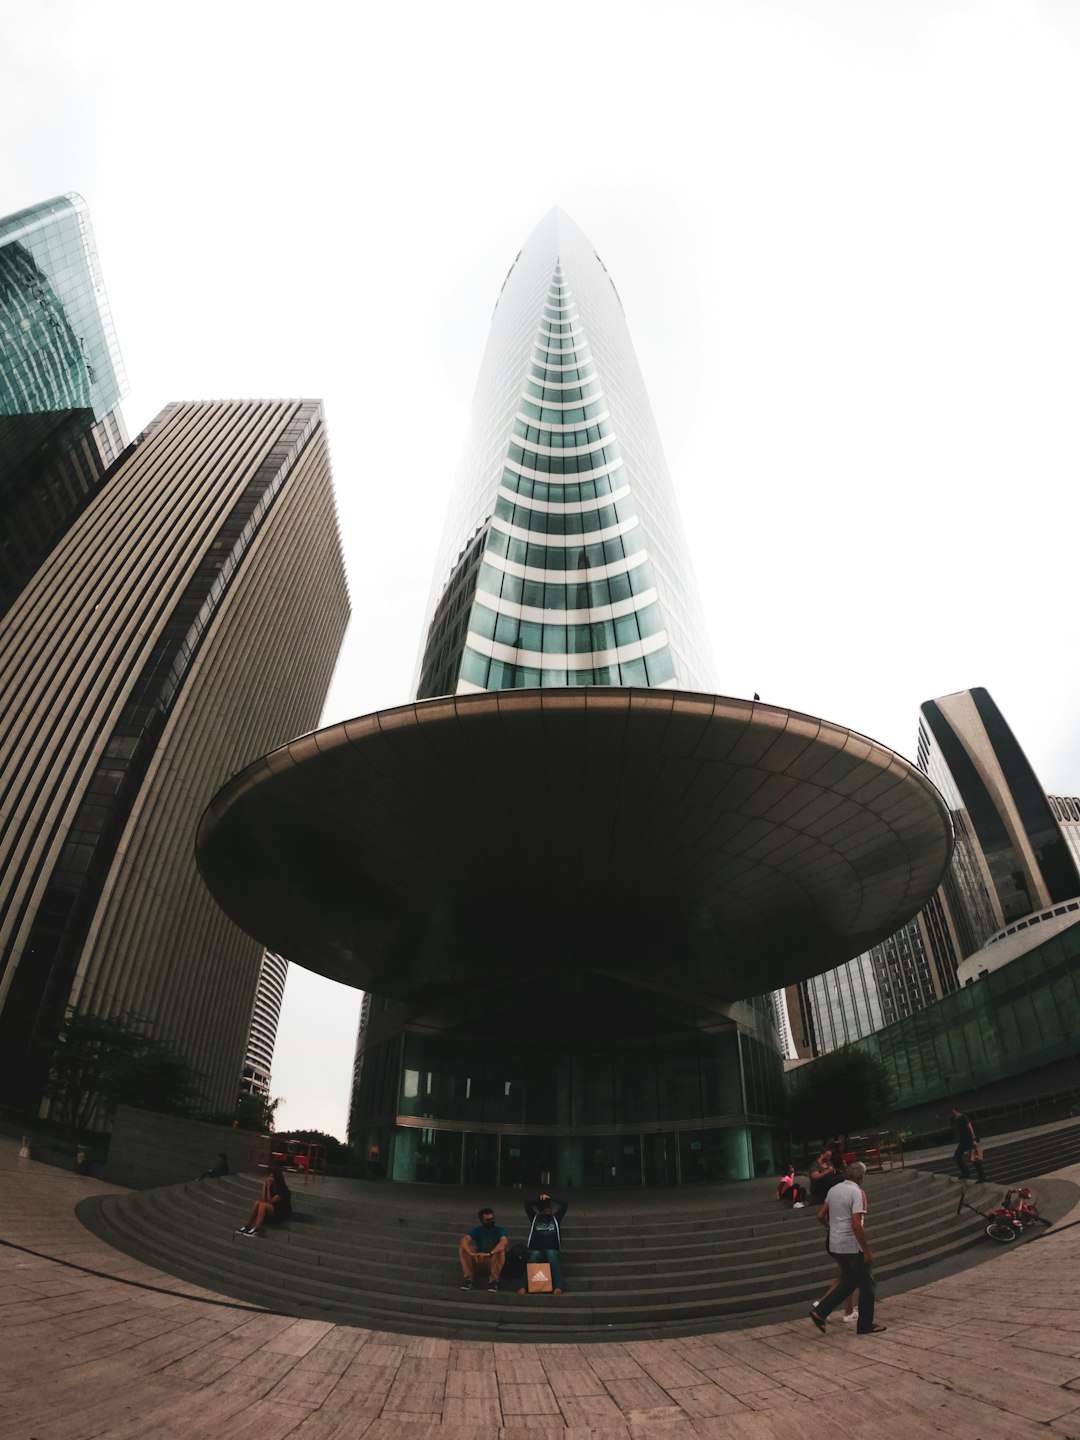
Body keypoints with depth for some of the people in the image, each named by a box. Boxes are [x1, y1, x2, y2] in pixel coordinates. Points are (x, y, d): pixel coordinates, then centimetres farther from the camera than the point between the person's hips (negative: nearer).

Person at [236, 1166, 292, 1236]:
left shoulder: (283, 1189, -16)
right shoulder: (271, 1186, 4)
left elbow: (270, 1201, -21)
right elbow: (263, 1199, -8)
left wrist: (268, 1186, -22)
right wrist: (264, 1185, -11)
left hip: (282, 1214, -7)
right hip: (271, 1213, 7)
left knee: (263, 1205, -28)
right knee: (257, 1202, -17)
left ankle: (255, 1230, -33)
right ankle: (246, 1227, -19)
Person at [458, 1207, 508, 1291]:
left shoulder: (499, 1230, -6)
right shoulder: (477, 1230, -1)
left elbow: (503, 1242, -30)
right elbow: (463, 1240, -20)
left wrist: (490, 1254, -44)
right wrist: (472, 1253, -40)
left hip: (494, 1263, -2)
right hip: (478, 1262, 2)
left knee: (501, 1250, -31)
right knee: (463, 1247, -17)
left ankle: (493, 1281, -22)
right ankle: (468, 1279, -17)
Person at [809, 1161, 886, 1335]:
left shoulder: (834, 1189, 9)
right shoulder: (857, 1192, -15)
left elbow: (821, 1216, 15)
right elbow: (856, 1224, -23)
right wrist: (867, 1251, -16)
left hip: (835, 1245, 7)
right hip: (853, 1247, -7)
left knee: (848, 1283, 18)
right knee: (866, 1284, 11)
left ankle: (820, 1312, 12)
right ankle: (865, 1325, 20)